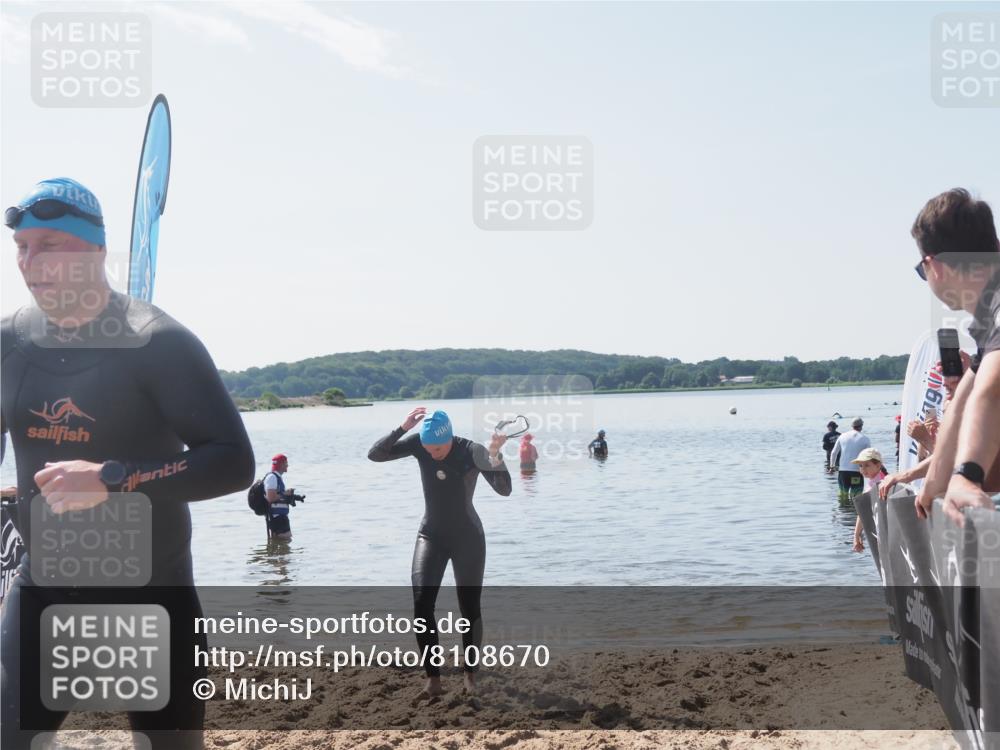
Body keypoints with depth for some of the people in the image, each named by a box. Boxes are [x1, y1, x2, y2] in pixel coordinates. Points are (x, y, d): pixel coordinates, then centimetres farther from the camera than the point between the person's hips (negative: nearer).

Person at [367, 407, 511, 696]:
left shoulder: (472, 452, -19)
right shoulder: (419, 444, -10)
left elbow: (505, 490, -27)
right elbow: (374, 455, -17)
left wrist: (495, 455, -44)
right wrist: (403, 428, -28)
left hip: (468, 538, -2)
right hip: (430, 536, 2)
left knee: (469, 608, 3)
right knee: (422, 604, -11)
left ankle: (470, 675, 22)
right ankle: (433, 680, -5)